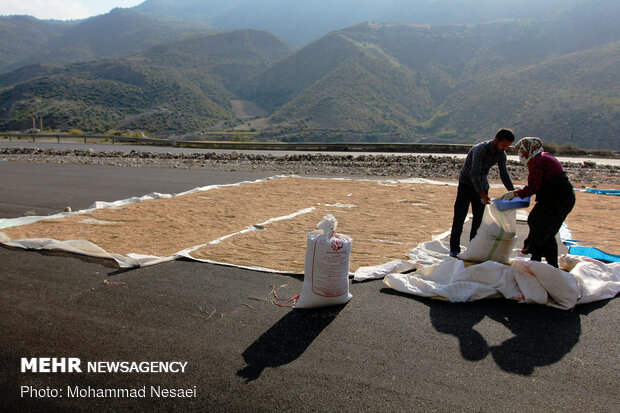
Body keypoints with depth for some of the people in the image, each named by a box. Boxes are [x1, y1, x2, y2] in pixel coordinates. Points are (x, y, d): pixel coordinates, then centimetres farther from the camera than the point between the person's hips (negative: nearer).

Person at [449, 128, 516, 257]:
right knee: (459, 217, -8)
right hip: (466, 184, -6)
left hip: (482, 185, 6)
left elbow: (504, 175, 6)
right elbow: (474, 174, -33)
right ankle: (454, 250, -2)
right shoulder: (480, 150, -27)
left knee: (479, 218, 4)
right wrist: (482, 195, -41)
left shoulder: (501, 154, -5)